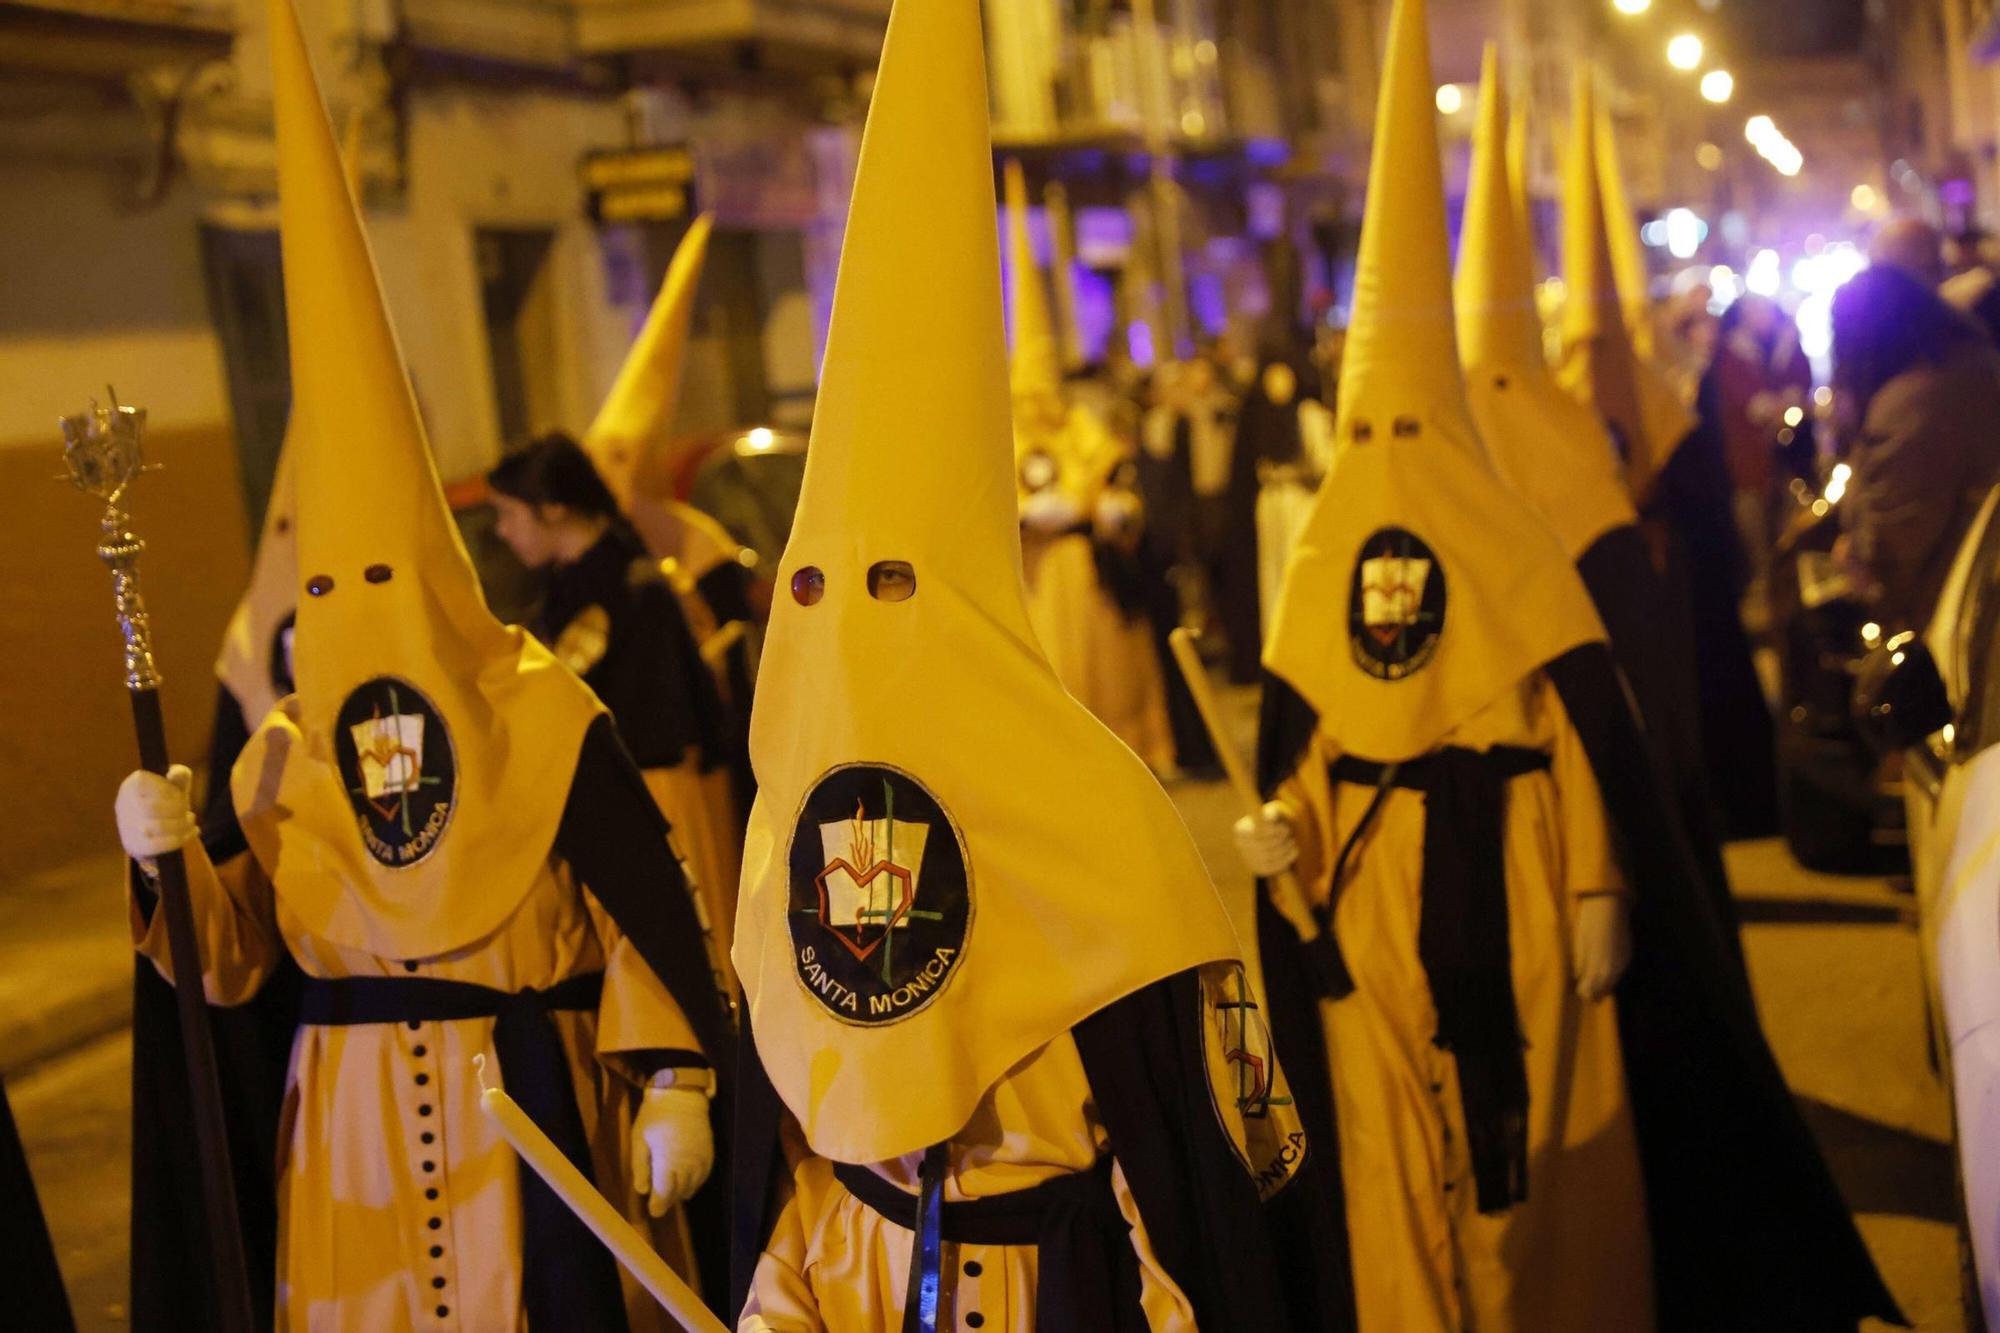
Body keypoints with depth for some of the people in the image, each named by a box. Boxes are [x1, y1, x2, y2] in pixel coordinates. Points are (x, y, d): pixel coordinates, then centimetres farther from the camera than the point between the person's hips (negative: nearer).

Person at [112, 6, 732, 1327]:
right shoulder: (280, 755, 4)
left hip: (525, 1103, -4)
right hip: (347, 1122, 4)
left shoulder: (548, 720, -9)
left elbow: (649, 914, -8)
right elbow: (231, 964, 4)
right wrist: (172, 859, -13)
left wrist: (675, 1089, -12)